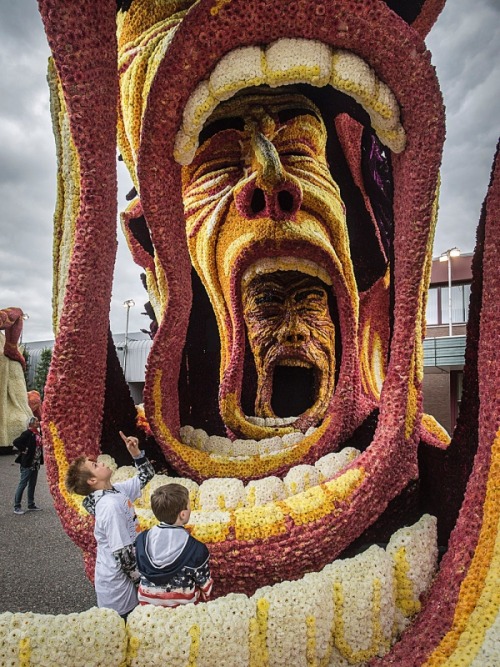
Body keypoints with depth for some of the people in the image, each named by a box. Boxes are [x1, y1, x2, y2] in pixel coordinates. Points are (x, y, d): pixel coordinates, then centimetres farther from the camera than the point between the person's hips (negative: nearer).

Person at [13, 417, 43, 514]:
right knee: (23, 484, -1)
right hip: (27, 463, -8)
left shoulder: (38, 433, 8)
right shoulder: (27, 433, -15)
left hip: (36, 463, 8)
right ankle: (17, 507, 8)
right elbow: (16, 442, -24)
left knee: (32, 484, 15)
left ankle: (31, 505, 24)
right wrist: (24, 450, -17)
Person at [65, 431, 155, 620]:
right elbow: (123, 553, -25)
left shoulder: (117, 490, -2)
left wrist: (135, 452, -6)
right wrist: (142, 582, -14)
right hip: (118, 582, -8)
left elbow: (146, 475, 9)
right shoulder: (110, 505, -28)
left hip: (120, 577, 8)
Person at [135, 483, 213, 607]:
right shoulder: (195, 549, -26)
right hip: (184, 605, -3)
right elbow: (204, 581, -12)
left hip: (148, 602, 4)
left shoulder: (141, 540, -16)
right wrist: (206, 596, 10)